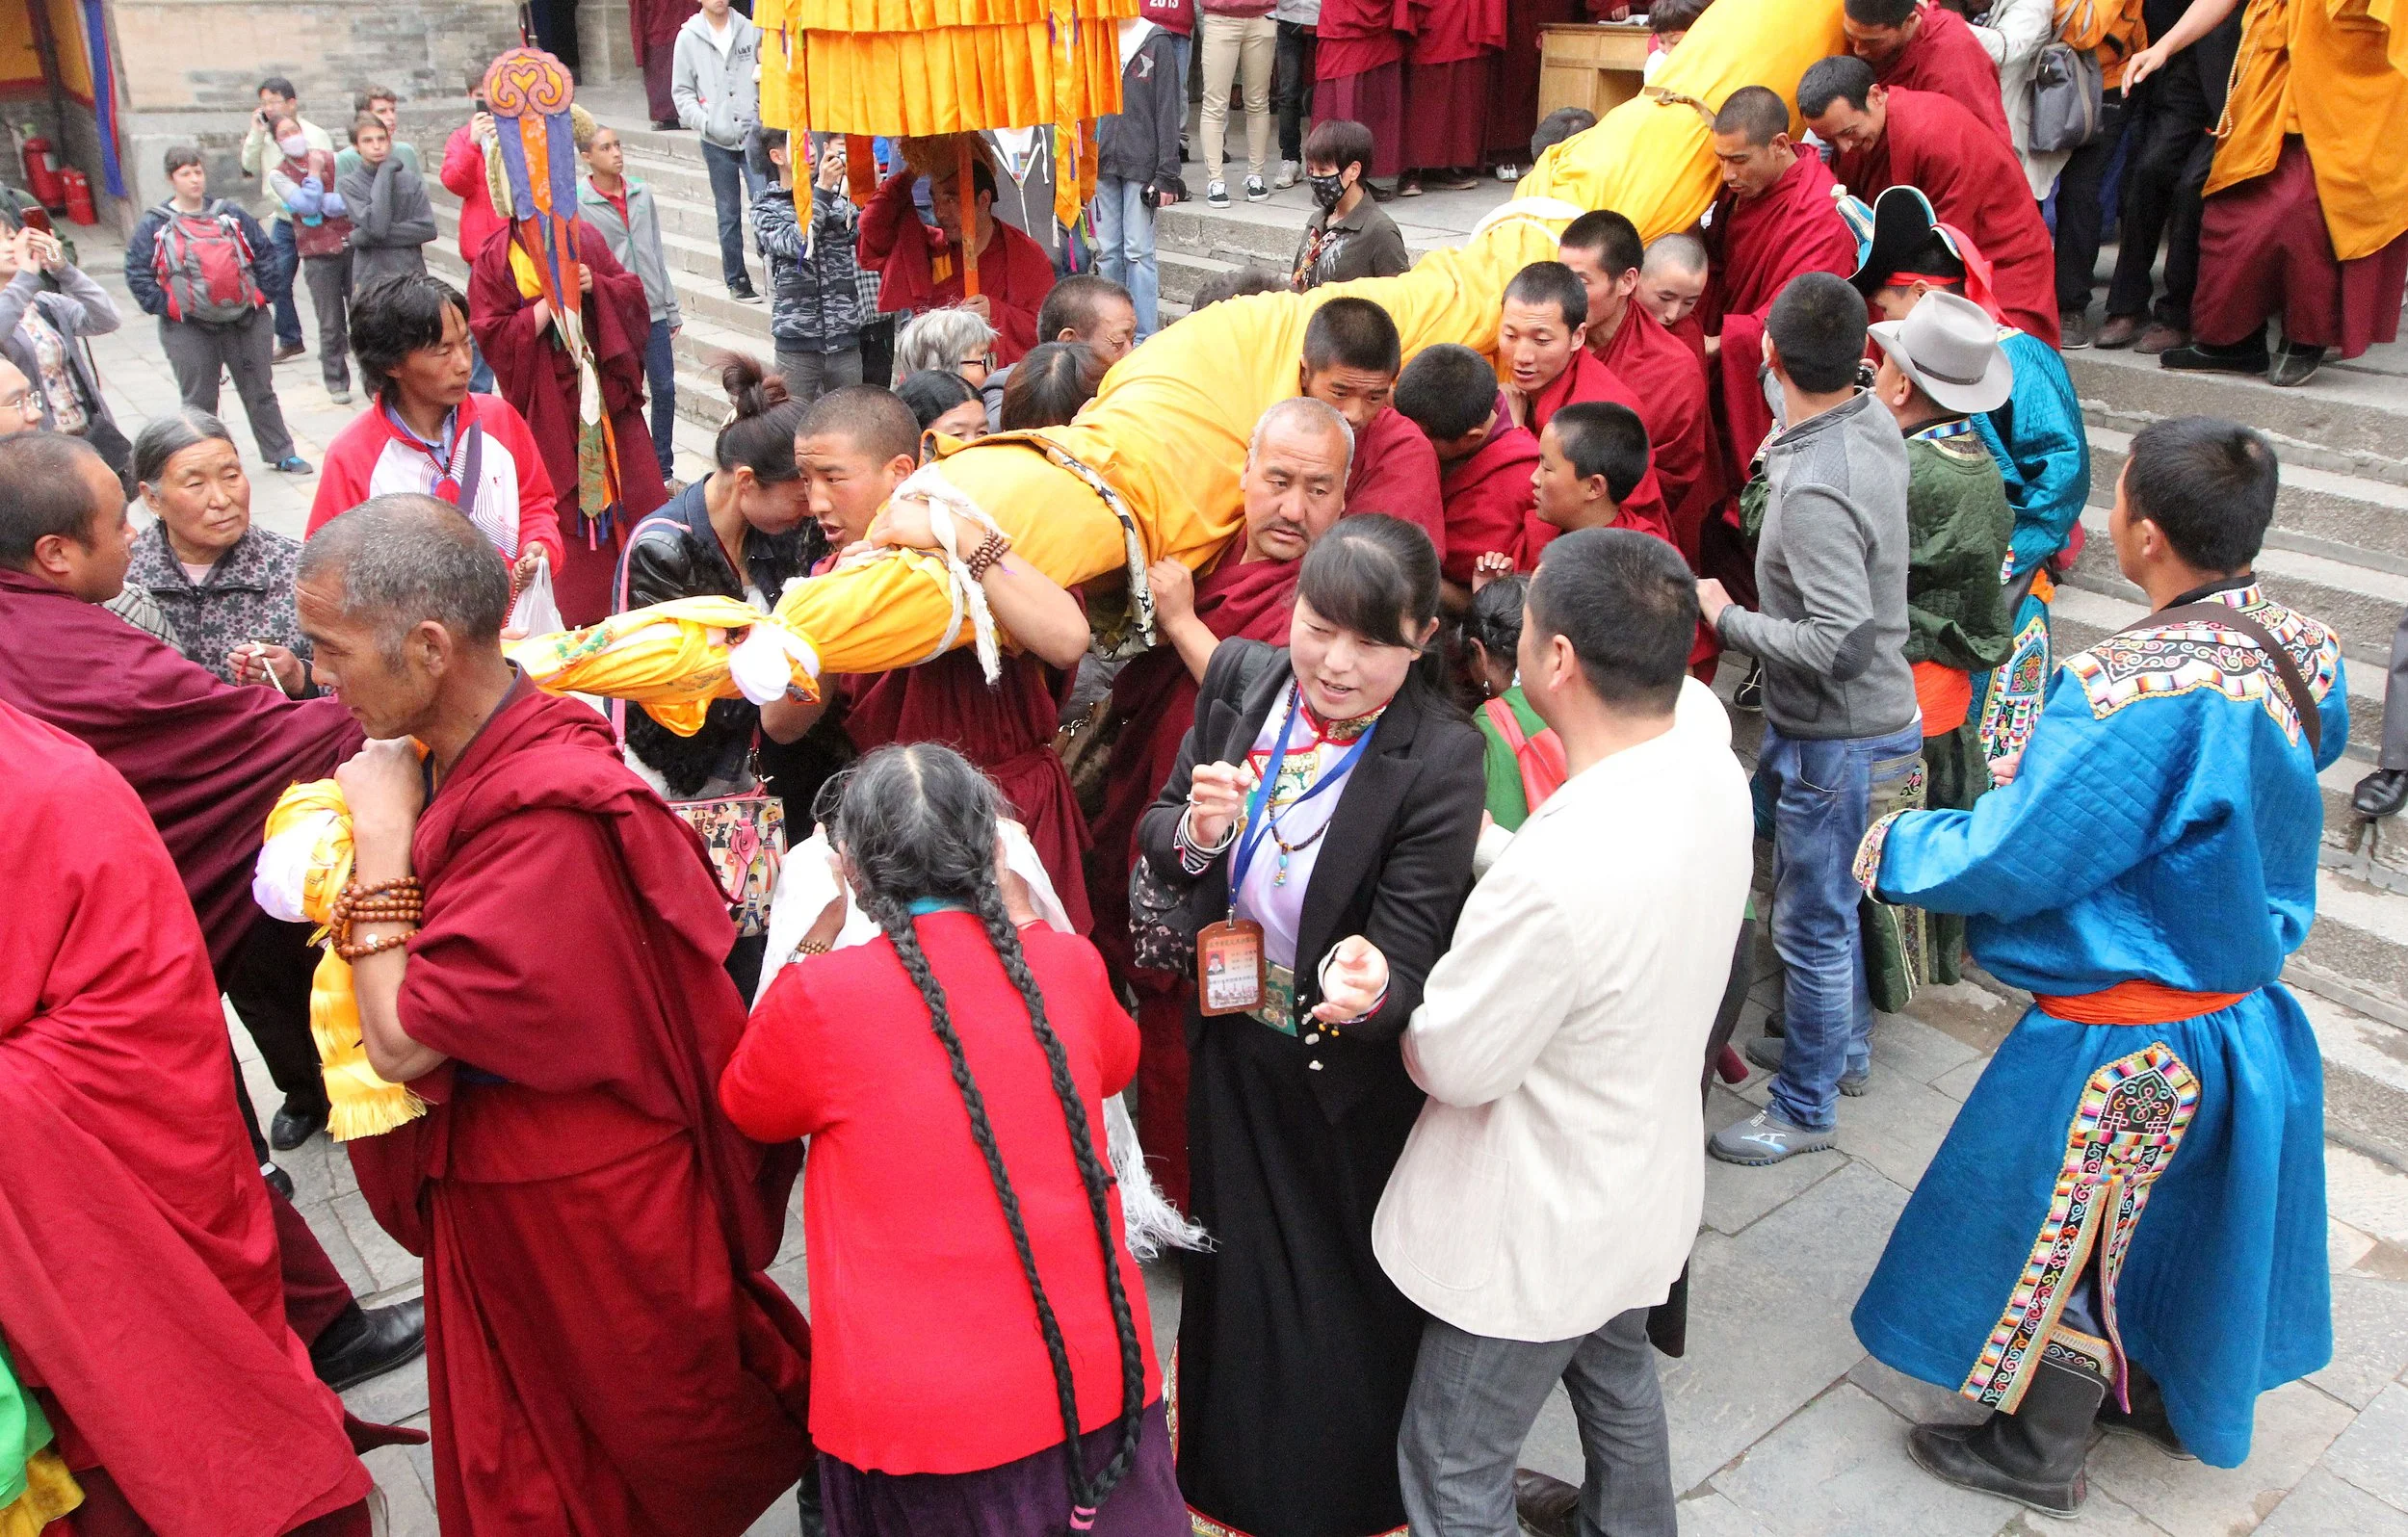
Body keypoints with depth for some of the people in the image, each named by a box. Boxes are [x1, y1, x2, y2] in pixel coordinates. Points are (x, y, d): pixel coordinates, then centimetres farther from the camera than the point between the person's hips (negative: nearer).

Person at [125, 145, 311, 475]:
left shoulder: (231, 215, 7)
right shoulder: (154, 225, 0)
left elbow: (264, 255, 11)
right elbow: (137, 275, -1)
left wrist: (260, 295, 2)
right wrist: (167, 308, -9)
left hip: (246, 322, 2)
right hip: (189, 329, -2)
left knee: (260, 392, 10)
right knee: (199, 401, 5)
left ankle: (281, 454, 20)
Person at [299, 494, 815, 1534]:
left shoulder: (547, 815, -33)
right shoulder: (460, 755, -6)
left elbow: (401, 1041, -27)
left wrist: (383, 837, -23)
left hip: (580, 1207, -8)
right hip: (488, 1184, 8)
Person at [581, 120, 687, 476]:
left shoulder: (642, 194, 6)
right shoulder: (577, 204, -7)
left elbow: (656, 253, 12)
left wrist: (672, 308, 11)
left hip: (653, 312, 4)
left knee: (664, 389, 4)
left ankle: (663, 469, 16)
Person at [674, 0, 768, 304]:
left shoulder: (750, 30, 6)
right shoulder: (688, 37, 5)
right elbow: (681, 91, 4)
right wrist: (704, 122, -10)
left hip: (754, 132, 0)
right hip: (716, 140, 0)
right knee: (729, 214, 7)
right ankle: (736, 280, 15)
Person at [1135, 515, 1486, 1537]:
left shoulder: (1441, 758, -25)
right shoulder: (1240, 679, -12)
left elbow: (1410, 949, -26)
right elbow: (1155, 836, -3)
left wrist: (1371, 984, -49)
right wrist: (1196, 832, -26)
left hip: (1354, 1077, -4)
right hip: (1234, 1050, 5)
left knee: (1348, 1304, 18)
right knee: (1237, 1278, 27)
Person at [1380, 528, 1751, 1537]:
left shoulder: (1559, 874, -39)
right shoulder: (1707, 761, -15)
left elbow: (1450, 1065, -25)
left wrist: (1397, 1003, -6)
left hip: (1539, 1231, -8)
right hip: (1645, 1179, 8)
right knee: (1617, 1378, 34)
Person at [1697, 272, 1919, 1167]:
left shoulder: (1814, 490, -30)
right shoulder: (1874, 423, -3)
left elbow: (1840, 643, -32)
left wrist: (1727, 619, -20)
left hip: (1837, 738, -9)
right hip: (1871, 716, 9)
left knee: (1810, 923, 6)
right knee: (1826, 897, 26)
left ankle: (1804, 1107, 24)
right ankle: (1845, 1040, 46)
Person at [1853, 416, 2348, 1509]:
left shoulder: (2136, 689, -34)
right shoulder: (2301, 650, -8)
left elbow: (2010, 858, -28)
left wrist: (1891, 847, -9)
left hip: (2125, 1041, -8)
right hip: (2246, 1008, 8)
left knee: (2057, 1238, 13)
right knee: (2179, 1212, 28)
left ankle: (2036, 1455, 34)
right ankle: (2174, 1394, 50)